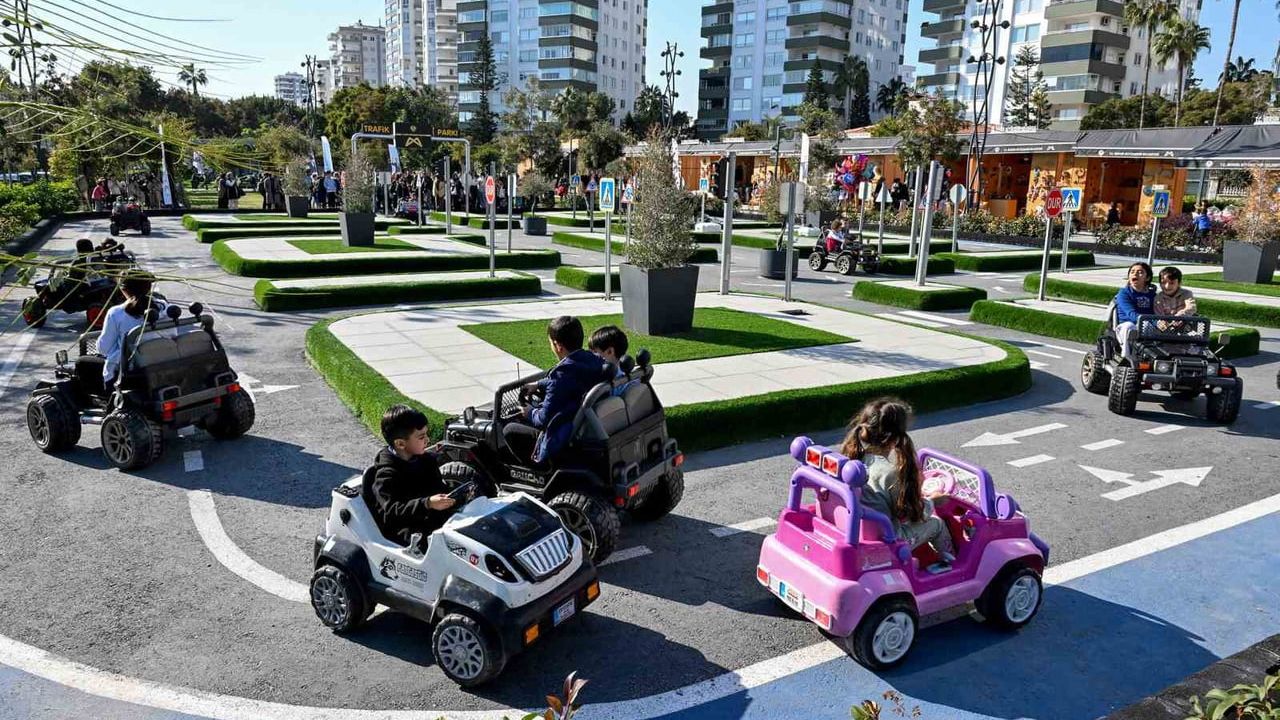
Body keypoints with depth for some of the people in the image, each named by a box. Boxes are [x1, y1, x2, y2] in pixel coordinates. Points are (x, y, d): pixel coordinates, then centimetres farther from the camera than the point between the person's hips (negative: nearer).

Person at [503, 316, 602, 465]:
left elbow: (544, 419, -18)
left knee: (509, 429, 11)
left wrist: (531, 412, 4)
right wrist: (539, 384, 32)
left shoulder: (562, 374, -26)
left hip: (564, 441, -8)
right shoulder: (594, 361, -2)